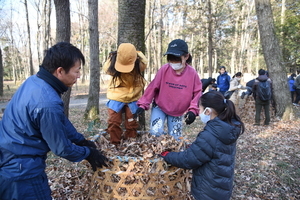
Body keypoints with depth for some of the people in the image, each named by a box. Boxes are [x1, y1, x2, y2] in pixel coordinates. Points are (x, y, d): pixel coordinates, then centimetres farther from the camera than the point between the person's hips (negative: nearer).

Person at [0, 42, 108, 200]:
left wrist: (81, 140, 9)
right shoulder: (47, 104, -32)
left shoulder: (34, 81, -3)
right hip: (21, 170, -9)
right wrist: (88, 153, -3)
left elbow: (61, 120, 8)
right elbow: (61, 148, -19)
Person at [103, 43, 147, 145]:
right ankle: (114, 145, 12)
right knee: (113, 122, -2)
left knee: (131, 123, 6)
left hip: (133, 97, 0)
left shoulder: (140, 63, -21)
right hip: (116, 96, 0)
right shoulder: (112, 63, -19)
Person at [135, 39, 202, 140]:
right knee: (156, 132, -18)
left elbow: (197, 93, -7)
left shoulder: (192, 73, -15)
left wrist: (193, 110, -18)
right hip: (159, 107, -1)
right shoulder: (164, 69, -16)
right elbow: (152, 87, -10)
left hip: (177, 112, 1)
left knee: (176, 138, 6)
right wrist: (143, 104, -12)